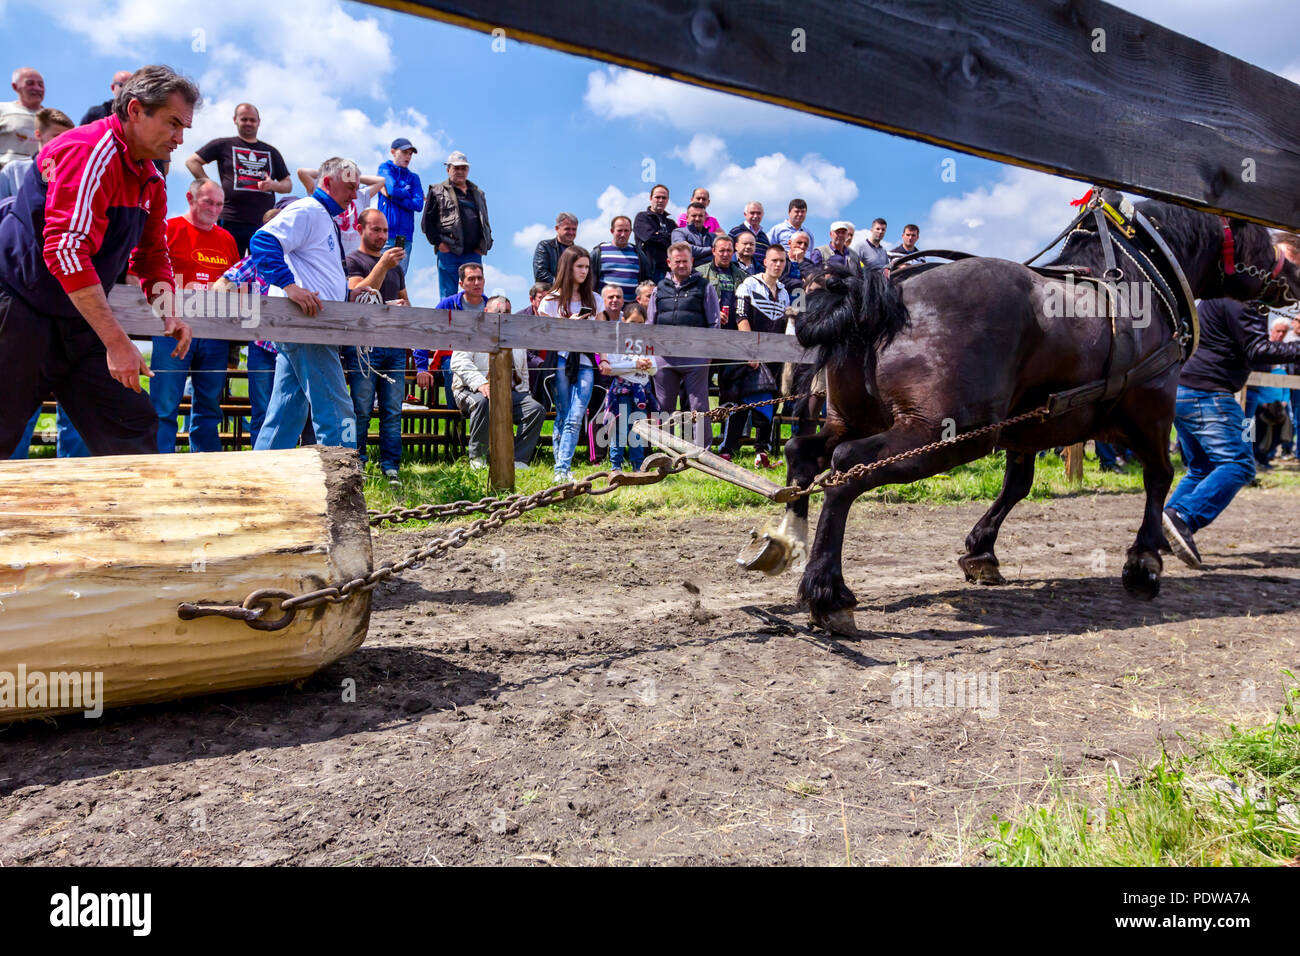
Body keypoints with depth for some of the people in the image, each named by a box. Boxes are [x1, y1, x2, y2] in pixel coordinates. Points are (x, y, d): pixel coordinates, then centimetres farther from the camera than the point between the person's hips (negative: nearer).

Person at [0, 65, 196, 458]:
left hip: (78, 324, 8)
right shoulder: (90, 150, -18)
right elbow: (66, 249, -27)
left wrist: (170, 313, -2)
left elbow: (152, 255, 18)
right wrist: (116, 341, -29)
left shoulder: (151, 182, 9)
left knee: (133, 428, 0)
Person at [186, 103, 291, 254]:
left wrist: (273, 185, -2)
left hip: (264, 224, 3)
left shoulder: (271, 152, 20)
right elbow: (192, 162, 9)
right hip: (232, 222, -3)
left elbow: (288, 185, 20)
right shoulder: (224, 145, 11)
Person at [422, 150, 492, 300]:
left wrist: (485, 245, 8)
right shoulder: (437, 191, 9)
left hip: (473, 253, 4)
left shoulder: (478, 194, 21)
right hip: (448, 252, -3)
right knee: (448, 297, -3)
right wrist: (437, 242, -8)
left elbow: (485, 222, 24)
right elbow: (427, 221, 4)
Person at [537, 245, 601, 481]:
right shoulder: (552, 300, 8)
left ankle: (562, 470, -14)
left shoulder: (593, 299, 18)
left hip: (585, 363, 2)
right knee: (563, 417, -2)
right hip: (561, 361, -2)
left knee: (575, 418, -11)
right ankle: (561, 470, 3)